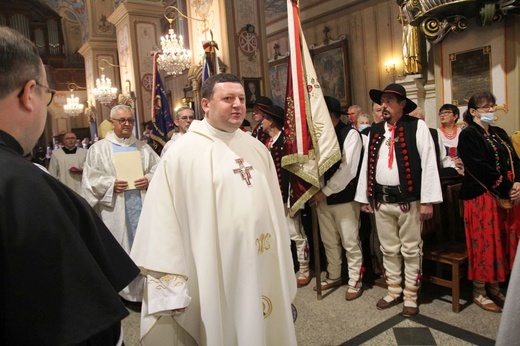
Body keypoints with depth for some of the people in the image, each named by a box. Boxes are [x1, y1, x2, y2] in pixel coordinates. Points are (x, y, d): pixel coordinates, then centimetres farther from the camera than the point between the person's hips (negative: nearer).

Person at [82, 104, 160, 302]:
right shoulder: (98, 149, 6)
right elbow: (91, 178, 0)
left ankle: (143, 289, 16)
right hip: (115, 211, -2)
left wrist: (149, 179, -10)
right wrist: (111, 183, -15)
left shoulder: (143, 147, 13)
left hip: (142, 207, 2)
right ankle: (122, 290, 17)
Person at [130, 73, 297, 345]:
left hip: (264, 270, 5)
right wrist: (170, 287, -10)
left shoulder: (257, 149, 7)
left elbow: (274, 210, 11)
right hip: (215, 275, -4)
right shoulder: (181, 153, -9)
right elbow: (162, 221, -10)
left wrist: (283, 270, 13)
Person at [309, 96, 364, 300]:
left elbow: (347, 169, -18)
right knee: (329, 241, 17)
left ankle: (354, 282, 23)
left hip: (344, 197, -6)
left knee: (350, 243, 5)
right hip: (323, 197, 6)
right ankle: (333, 277, 35)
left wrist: (325, 191, -16)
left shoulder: (350, 134, -10)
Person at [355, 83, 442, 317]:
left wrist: (427, 200, -13)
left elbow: (428, 163, -9)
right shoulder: (375, 130, 11)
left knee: (411, 250, 6)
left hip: (408, 200, -5)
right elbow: (367, 165, 12)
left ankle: (411, 297, 21)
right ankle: (393, 292, 29)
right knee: (388, 250, 14)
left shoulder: (417, 127, -4)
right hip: (380, 201, 5)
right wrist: (364, 198, 10)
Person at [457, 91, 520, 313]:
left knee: (502, 243, 11)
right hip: (481, 197, -7)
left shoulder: (499, 134, 16)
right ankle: (479, 293, 13)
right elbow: (480, 169, -18)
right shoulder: (468, 136, -8)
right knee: (484, 243, -1)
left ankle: (494, 288, 25)